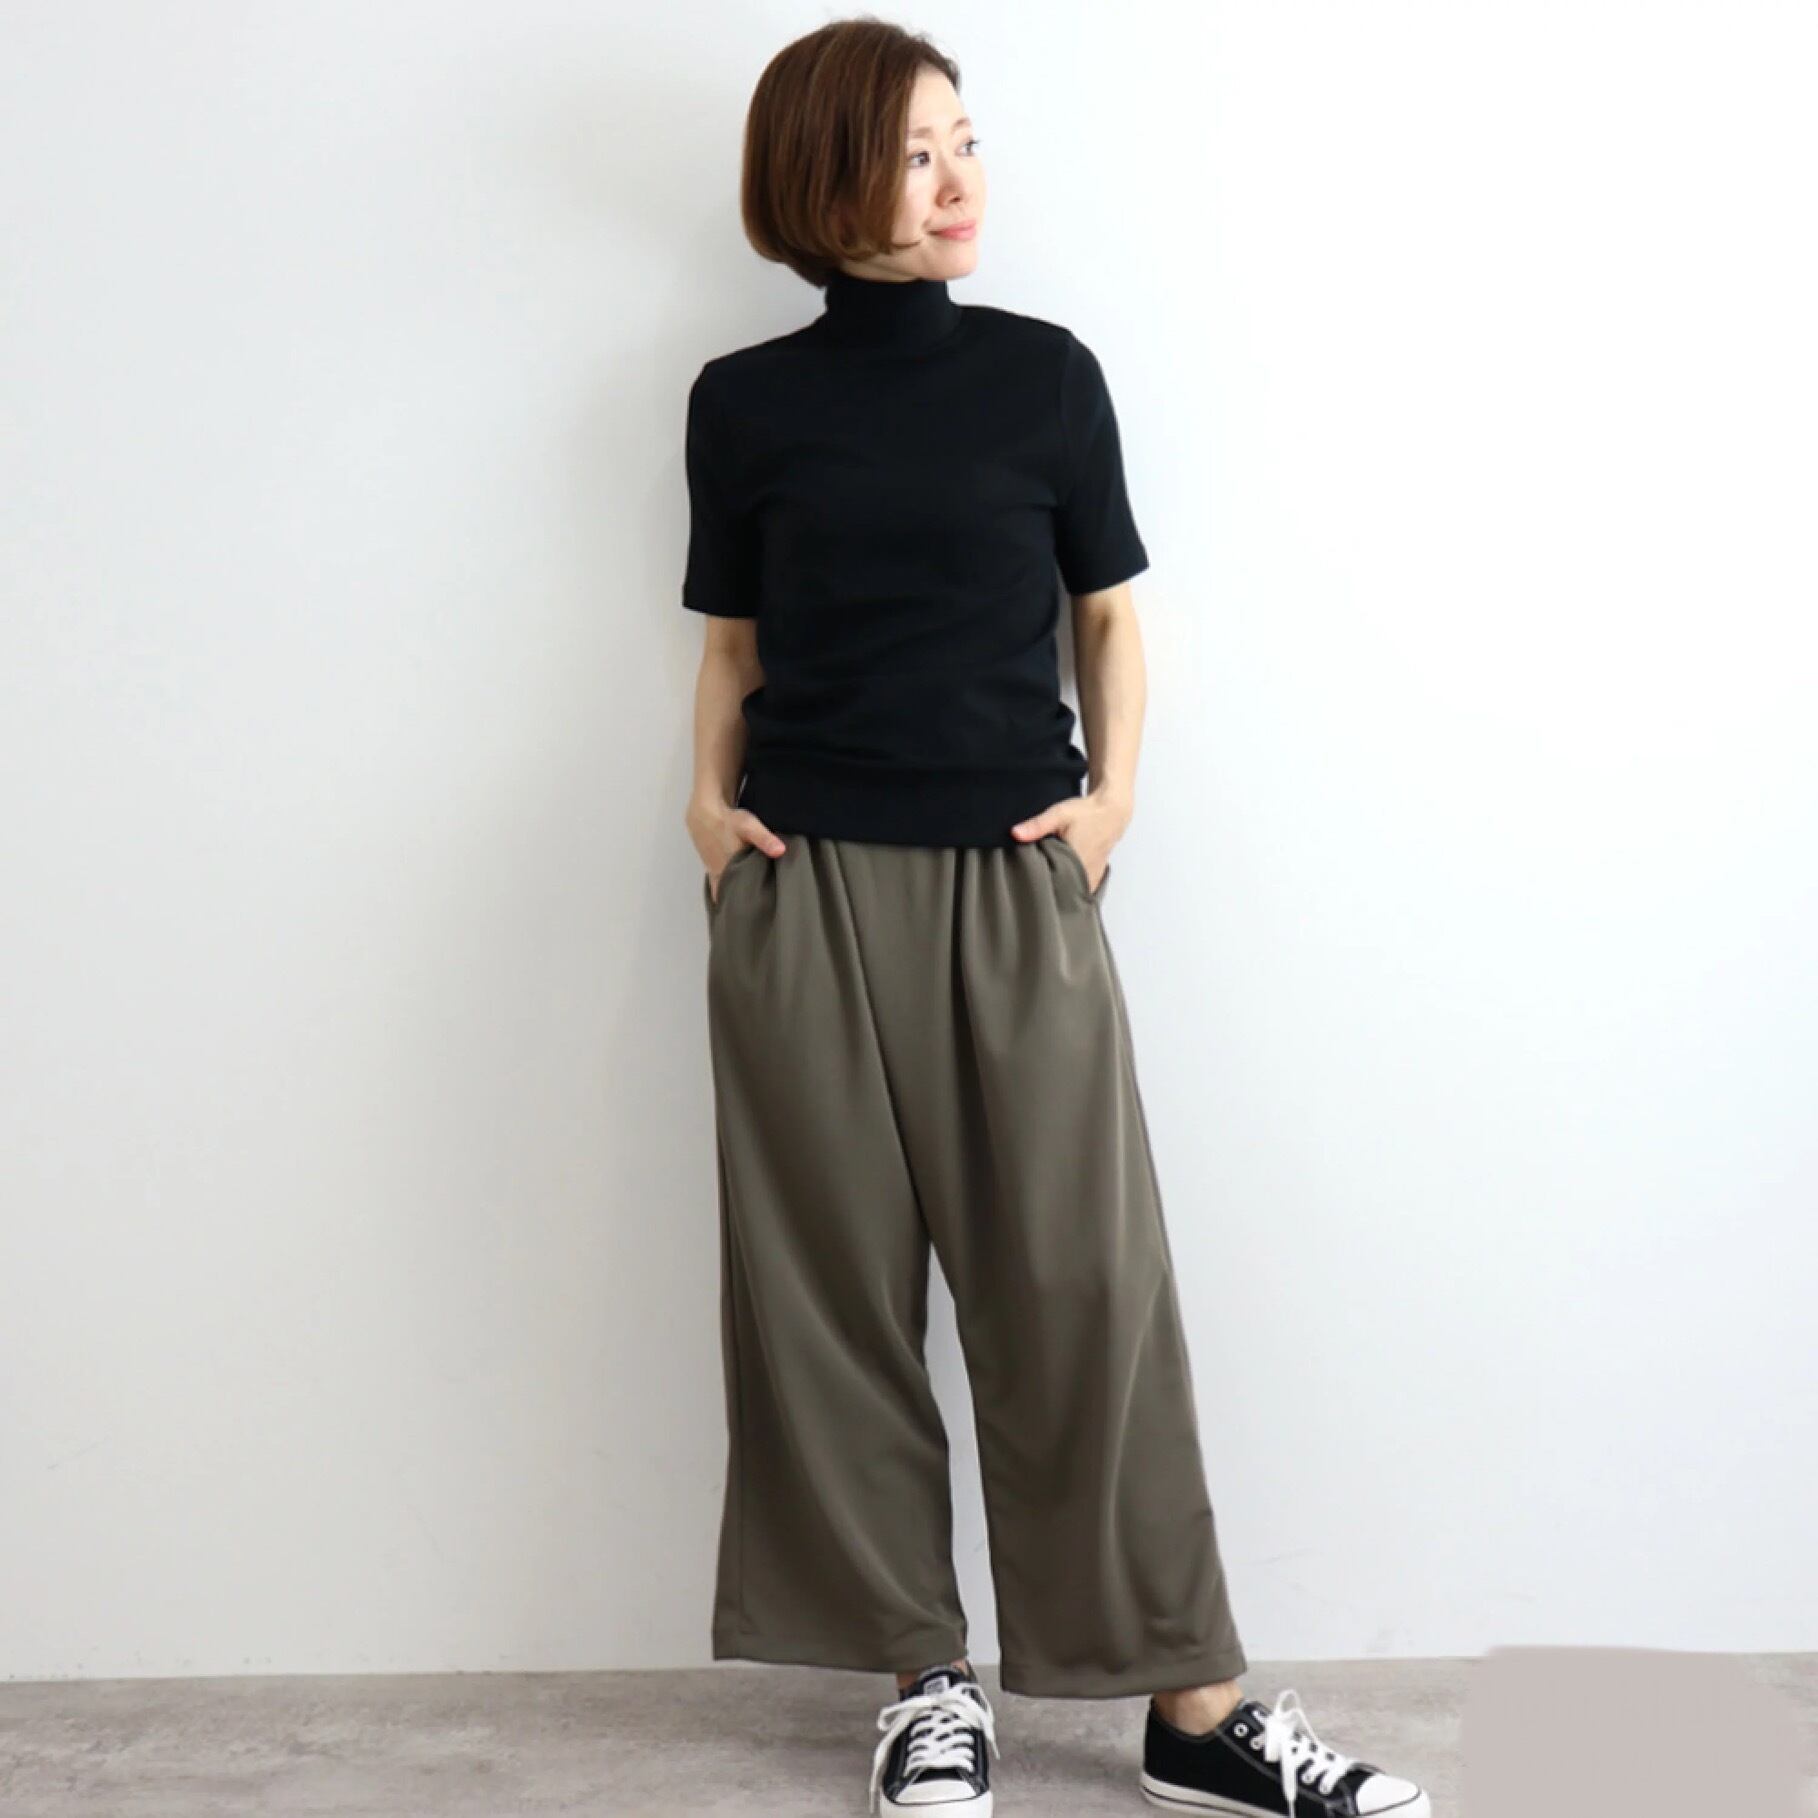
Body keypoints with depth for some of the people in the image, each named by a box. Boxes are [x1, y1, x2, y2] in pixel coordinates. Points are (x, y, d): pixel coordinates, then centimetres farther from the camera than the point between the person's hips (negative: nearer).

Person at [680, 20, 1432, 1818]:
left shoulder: (1043, 373, 6)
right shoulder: (744, 401, 6)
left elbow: (1109, 613, 12)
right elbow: (732, 642, 14)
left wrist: (1113, 789, -2)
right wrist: (710, 795, -1)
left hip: (1015, 880, -1)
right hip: (804, 892, 1)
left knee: (1083, 1278, -1)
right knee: (837, 1285, 4)